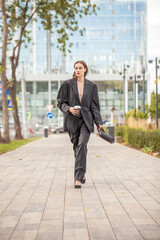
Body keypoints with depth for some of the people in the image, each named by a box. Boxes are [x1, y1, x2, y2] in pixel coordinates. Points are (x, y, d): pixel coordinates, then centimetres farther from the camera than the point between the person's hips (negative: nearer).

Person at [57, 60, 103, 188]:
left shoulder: (92, 86, 7)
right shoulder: (67, 84, 4)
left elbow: (95, 106, 9)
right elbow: (60, 102, 7)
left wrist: (99, 123, 3)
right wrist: (69, 109, -13)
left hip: (86, 120, -1)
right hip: (72, 120, 1)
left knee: (82, 145, -19)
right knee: (77, 147, 7)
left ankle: (78, 178, -17)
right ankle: (82, 174, 29)